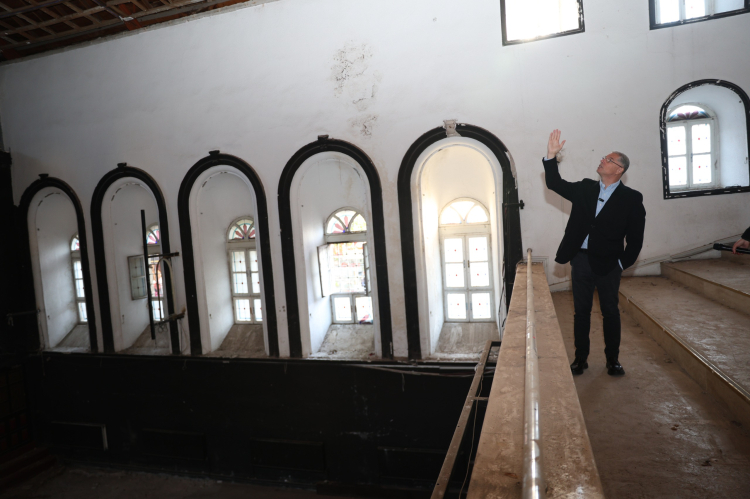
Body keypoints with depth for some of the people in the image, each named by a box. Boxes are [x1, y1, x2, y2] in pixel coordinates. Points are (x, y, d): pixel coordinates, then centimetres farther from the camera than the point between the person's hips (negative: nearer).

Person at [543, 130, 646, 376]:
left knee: (610, 312, 9)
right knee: (581, 311, 10)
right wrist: (551, 156, -5)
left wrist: (623, 263, -8)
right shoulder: (585, 188, 9)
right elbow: (555, 184, 5)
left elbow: (635, 238, -3)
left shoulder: (631, 198, -2)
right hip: (581, 260, 3)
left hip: (608, 263, -3)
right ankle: (581, 358, 21)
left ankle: (613, 359, 24)